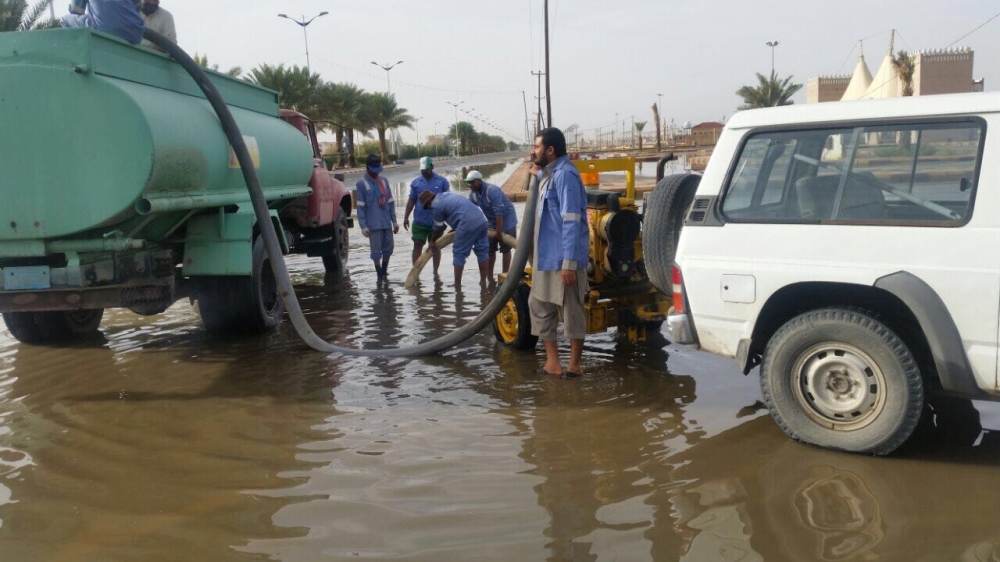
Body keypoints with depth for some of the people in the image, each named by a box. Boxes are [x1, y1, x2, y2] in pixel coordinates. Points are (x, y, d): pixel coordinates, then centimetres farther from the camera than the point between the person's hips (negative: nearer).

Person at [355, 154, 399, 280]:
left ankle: (384, 272, 26)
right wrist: (363, 226, -12)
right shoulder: (361, 184, -4)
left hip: (387, 223, 5)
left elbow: (390, 202, 14)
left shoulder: (384, 181, 11)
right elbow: (360, 207, -7)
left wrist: (394, 221, 10)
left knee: (388, 248, 9)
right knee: (376, 250, 0)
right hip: (373, 225, -5)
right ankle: (380, 275, 12)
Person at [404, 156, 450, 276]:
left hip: (437, 221, -1)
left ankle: (435, 272, 19)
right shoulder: (416, 183, 4)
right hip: (419, 221, 1)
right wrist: (406, 217, 4)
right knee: (417, 245, 1)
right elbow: (411, 201, 8)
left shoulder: (442, 182, -1)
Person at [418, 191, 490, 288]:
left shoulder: (436, 205, 1)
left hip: (468, 224, -8)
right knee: (482, 250, 16)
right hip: (482, 221, 8)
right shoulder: (447, 195, 26)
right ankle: (483, 281, 22)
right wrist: (455, 228, 46)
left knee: (459, 253, 4)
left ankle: (457, 285, 9)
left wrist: (432, 241, 27)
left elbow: (439, 228, 11)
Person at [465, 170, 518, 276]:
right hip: (492, 222, 7)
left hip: (506, 220, -7)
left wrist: (499, 232, -31)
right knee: (490, 249, 9)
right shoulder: (473, 193, -7)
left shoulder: (492, 190, -30)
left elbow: (499, 213, -32)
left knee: (505, 249, -2)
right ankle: (489, 277, 17)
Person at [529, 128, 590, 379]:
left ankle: (574, 364, 12)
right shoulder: (547, 175, 15)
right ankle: (552, 361, 22)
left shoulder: (565, 174, -16)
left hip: (563, 259, -10)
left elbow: (572, 222, -22)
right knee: (539, 306, 14)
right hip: (545, 257, 10)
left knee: (571, 311, 1)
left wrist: (569, 262, -24)